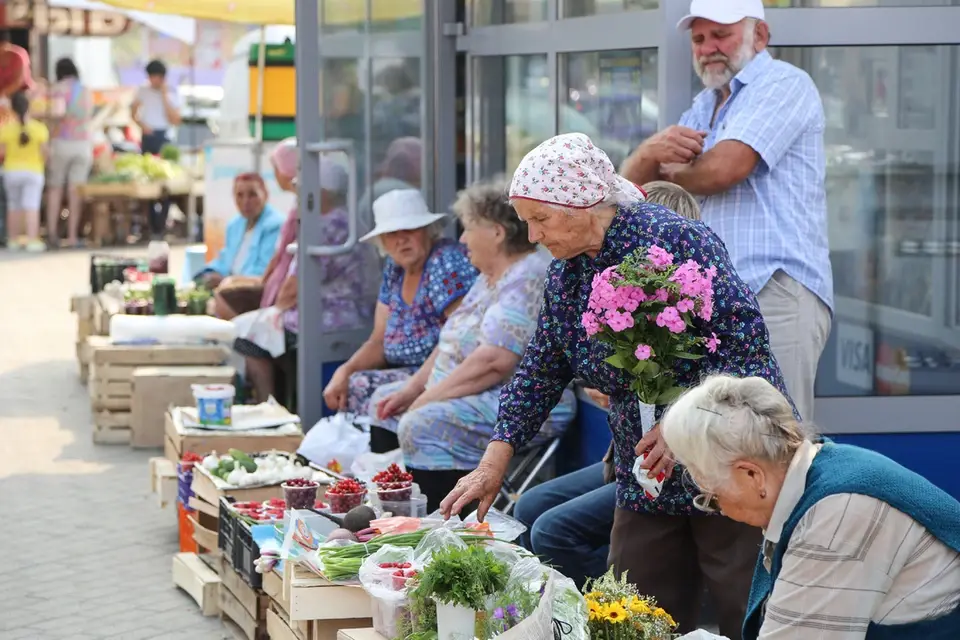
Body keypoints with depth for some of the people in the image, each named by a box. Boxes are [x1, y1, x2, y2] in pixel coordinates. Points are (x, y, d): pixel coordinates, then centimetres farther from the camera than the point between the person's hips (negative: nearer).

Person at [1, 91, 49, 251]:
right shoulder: (39, 128, -9)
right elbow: (43, 152, -7)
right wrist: (42, 165, 12)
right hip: (33, 171, -1)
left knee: (14, 206, 13)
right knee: (31, 207, -6)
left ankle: (13, 239, 17)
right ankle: (32, 240, -14)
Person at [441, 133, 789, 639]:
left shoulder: (674, 239, -15)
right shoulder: (564, 274, 8)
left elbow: (744, 333, -20)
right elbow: (540, 374, 13)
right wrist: (493, 464, 5)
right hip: (646, 481, 7)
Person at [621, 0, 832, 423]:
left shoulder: (783, 84, -1)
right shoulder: (705, 106, 25)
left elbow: (722, 169, -16)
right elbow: (630, 183, 15)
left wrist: (667, 172, 6)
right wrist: (650, 153, -10)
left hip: (776, 292, -8)